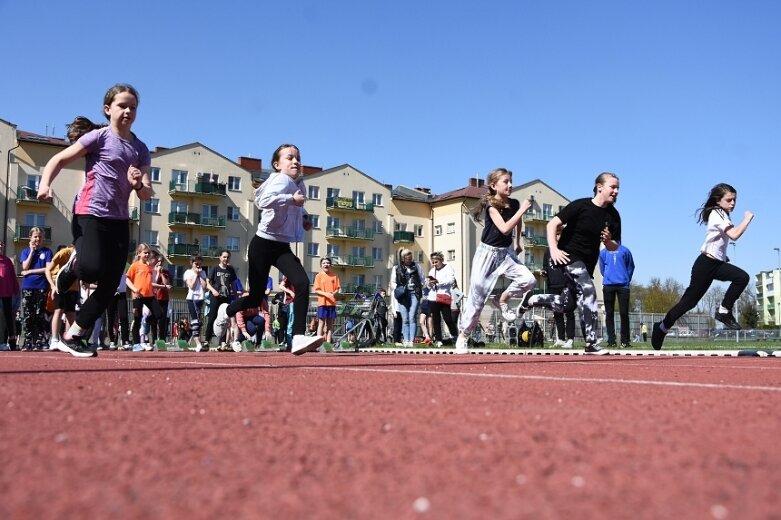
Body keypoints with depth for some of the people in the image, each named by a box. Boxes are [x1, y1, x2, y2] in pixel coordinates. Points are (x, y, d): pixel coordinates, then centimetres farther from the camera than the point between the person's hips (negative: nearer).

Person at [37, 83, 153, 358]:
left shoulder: (140, 149, 11)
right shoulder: (98, 136, -2)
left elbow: (147, 194, 9)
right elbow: (58, 160, 0)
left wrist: (139, 184, -13)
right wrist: (45, 183, -18)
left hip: (119, 220, 5)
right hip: (89, 213, -5)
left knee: (110, 285, 0)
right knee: (92, 269, -26)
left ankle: (73, 335, 12)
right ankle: (73, 265, 12)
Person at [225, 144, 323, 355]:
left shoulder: (299, 183, 11)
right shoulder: (281, 180, -15)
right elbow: (265, 201, -36)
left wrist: (302, 222, 13)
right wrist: (293, 199, -29)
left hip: (282, 247, 7)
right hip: (263, 244, -7)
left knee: (302, 283, -17)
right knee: (256, 297, 3)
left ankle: (298, 337, -22)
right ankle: (225, 312, 35)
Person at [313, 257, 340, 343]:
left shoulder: (334, 276, 9)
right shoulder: (319, 276, 2)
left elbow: (338, 288, 10)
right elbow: (316, 290, -2)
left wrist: (334, 293, -12)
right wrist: (325, 294, -17)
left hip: (332, 302, 3)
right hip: (322, 302, -3)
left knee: (330, 324, 6)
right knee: (321, 323, -3)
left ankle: (328, 343, 10)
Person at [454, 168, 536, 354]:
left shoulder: (514, 204, 2)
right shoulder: (491, 205, -15)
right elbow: (504, 228, -29)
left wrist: (518, 243, 27)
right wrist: (522, 210, -24)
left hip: (506, 252, 5)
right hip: (488, 253, -5)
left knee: (529, 280, -19)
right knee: (477, 296, -3)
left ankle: (504, 299, 7)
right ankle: (463, 336, 10)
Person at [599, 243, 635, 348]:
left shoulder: (625, 251, 5)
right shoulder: (603, 252, 10)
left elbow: (630, 267, 8)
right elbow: (602, 269, 13)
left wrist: (626, 280, 5)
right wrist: (607, 278, 8)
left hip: (623, 285, -1)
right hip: (608, 286, 2)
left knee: (624, 313, -4)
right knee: (609, 313, 2)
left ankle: (625, 340, 3)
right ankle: (611, 341, 6)